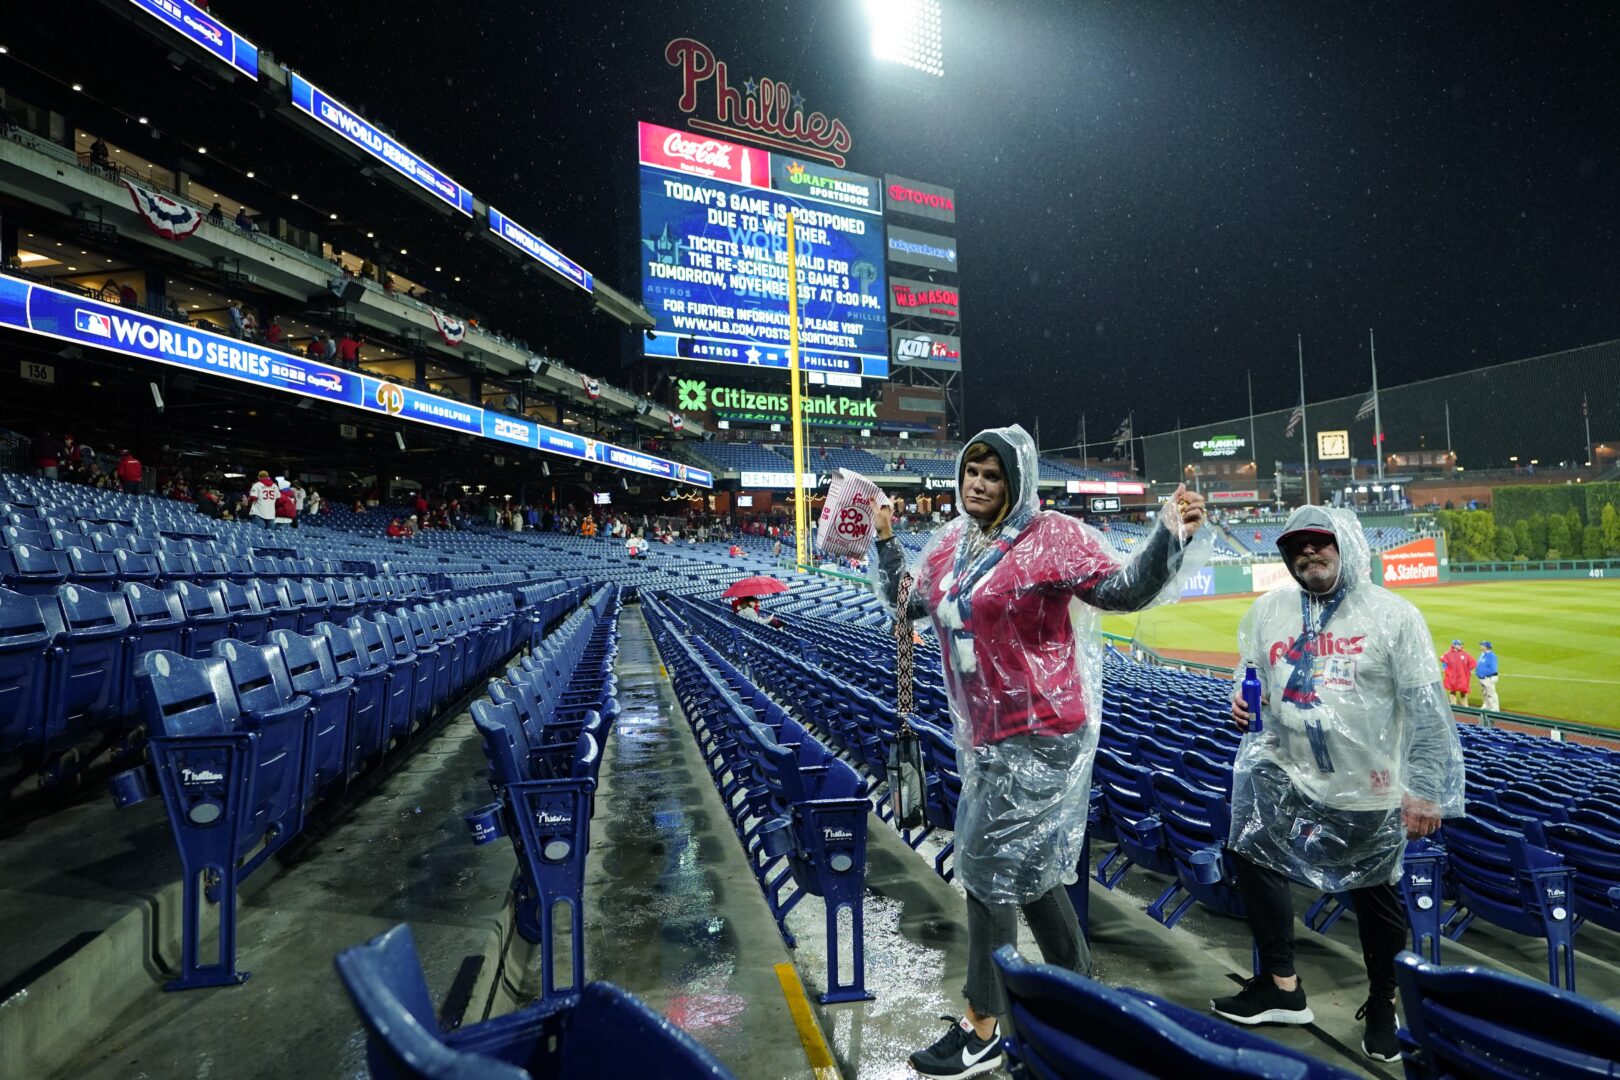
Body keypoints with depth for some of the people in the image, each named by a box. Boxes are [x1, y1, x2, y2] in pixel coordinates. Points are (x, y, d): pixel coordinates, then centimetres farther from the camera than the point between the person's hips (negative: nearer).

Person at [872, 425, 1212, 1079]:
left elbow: (1124, 590, -21)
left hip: (1039, 734, -8)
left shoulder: (1052, 537, -13)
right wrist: (884, 540, 13)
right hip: (985, 733, 8)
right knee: (1026, 866, 18)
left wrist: (1171, 536, -36)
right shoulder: (950, 545, 8)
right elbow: (905, 602, 20)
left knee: (990, 867, -2)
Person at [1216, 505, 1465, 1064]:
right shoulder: (1267, 611, 2)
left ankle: (1382, 1005, 36)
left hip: (1368, 788, -3)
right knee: (1251, 853, -3)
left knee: (1376, 895, 10)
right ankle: (1281, 987, 16)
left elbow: (1426, 709, -10)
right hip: (1287, 773, 4)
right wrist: (1241, 703, -11)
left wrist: (1426, 791, -13)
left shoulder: (1393, 615, -9)